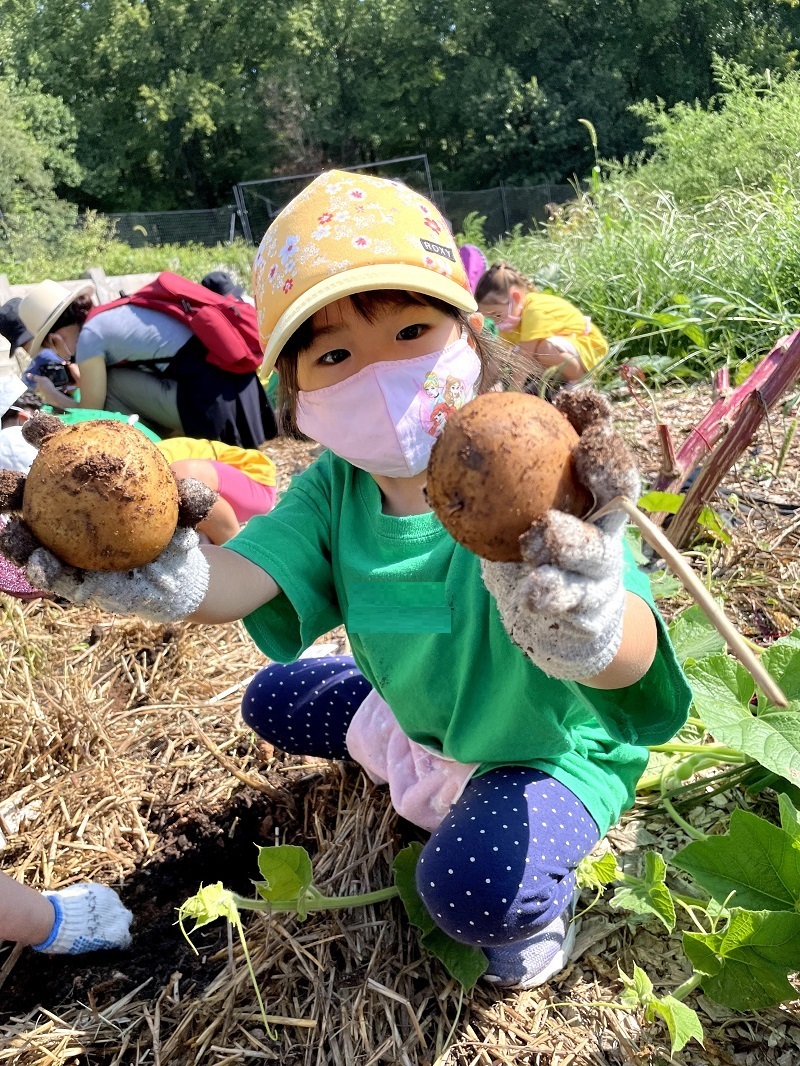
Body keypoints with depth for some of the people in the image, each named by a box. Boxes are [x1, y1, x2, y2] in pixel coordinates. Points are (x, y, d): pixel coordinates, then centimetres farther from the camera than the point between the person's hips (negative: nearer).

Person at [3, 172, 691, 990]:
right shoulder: (334, 489, -16)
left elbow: (633, 657, -48)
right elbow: (241, 577, -28)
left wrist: (591, 629, -74)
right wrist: (168, 576, -52)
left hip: (548, 747, -6)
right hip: (416, 713, 6)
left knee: (471, 885, -33)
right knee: (272, 701, 19)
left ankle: (542, 897, 5)